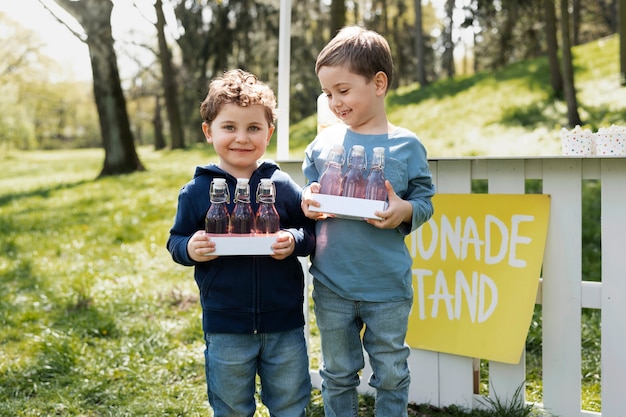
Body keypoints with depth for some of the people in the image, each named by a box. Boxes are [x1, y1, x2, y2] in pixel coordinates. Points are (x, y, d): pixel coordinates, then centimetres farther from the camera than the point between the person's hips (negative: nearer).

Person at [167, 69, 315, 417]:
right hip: (225, 326, 0)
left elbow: (314, 230, 1)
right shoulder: (196, 192, -3)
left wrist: (295, 242, -19)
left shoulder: (282, 186, -4)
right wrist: (190, 249, -18)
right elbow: (175, 241, 3)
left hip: (284, 323, 0)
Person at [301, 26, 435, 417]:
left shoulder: (407, 146, -4)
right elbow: (307, 193, 11)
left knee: (391, 374, 12)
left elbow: (425, 201, 0)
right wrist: (308, 202, -11)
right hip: (331, 285, 2)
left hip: (388, 286, -2)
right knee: (338, 373, 16)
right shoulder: (323, 143, 2)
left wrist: (406, 211, -21)